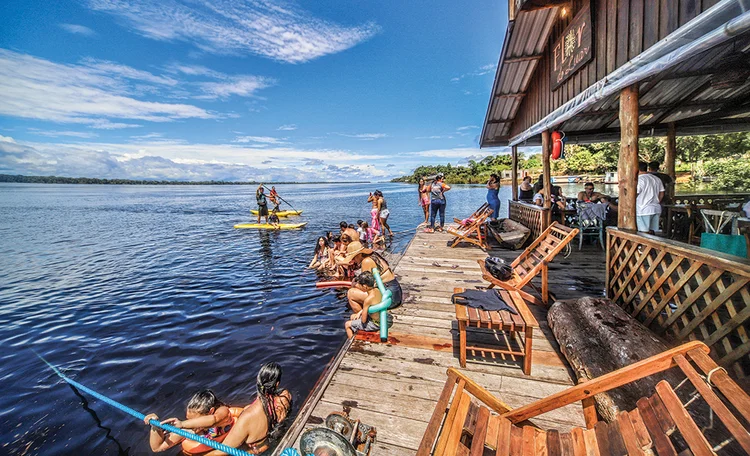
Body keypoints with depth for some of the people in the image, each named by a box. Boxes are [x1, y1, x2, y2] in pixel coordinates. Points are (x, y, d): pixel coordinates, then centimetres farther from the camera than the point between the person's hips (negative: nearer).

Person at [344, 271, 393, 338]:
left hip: (376, 324, -8)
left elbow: (363, 320, -20)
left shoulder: (368, 299, -29)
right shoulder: (377, 290, -6)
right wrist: (359, 313, 7)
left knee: (347, 325, 4)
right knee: (352, 316, 24)